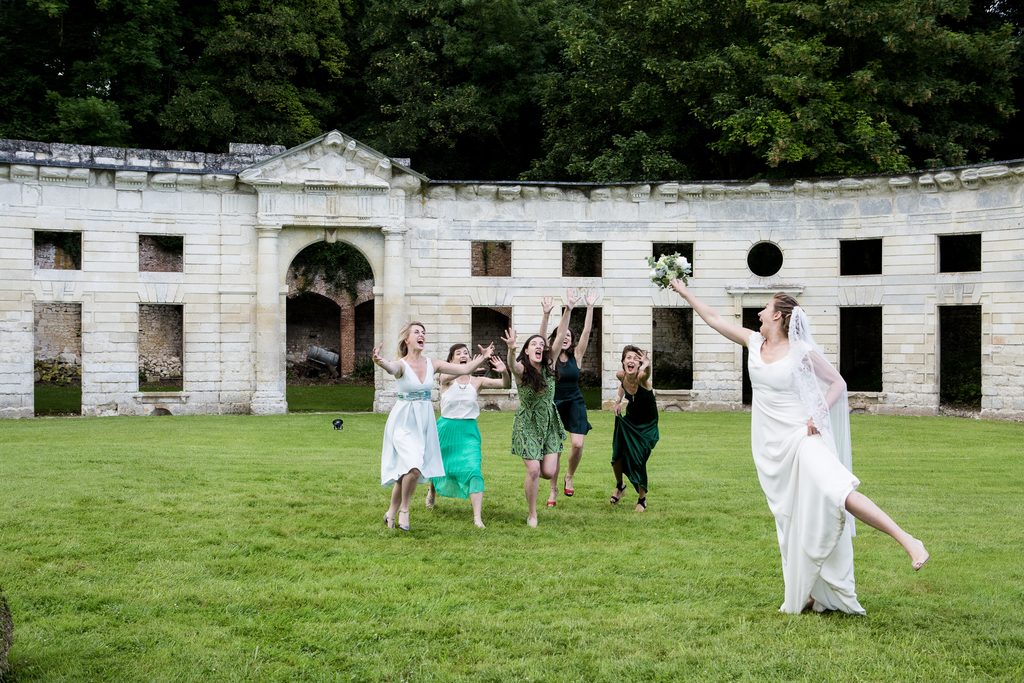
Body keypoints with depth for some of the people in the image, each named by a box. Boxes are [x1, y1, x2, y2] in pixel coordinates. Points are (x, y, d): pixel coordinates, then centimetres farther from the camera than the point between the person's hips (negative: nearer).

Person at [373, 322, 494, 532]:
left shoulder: (431, 365, 4)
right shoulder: (401, 365, -12)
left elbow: (464, 369, 4)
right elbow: (392, 368, -36)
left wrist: (482, 358, -10)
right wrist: (381, 363, -59)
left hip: (425, 422, 5)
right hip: (403, 422, -5)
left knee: (406, 472, 9)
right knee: (414, 467, -23)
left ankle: (392, 511, 28)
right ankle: (403, 509, 0)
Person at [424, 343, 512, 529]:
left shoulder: (476, 381, 0)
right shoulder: (446, 379, -6)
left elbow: (505, 384, -6)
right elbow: (448, 376, -31)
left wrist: (504, 372, -29)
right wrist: (470, 366, -48)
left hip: (469, 431, 0)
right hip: (447, 428, 0)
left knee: (473, 470, -16)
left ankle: (477, 518, -19)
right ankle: (432, 489, 54)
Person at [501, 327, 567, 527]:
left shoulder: (548, 368, -1)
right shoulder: (522, 370, -13)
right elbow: (513, 366, -38)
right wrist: (511, 350, -59)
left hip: (550, 424, 4)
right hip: (527, 425, -4)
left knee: (549, 472, -5)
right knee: (533, 470, -10)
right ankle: (532, 514, 10)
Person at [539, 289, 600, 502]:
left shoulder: (576, 356, 1)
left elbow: (586, 332, -7)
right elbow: (542, 337, -18)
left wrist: (590, 308, -16)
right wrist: (546, 315, -30)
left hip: (575, 404, 1)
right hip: (554, 404, -1)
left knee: (577, 444, -14)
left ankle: (569, 477, 14)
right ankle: (553, 490, 15)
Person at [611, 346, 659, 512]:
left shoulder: (642, 377, -30)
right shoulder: (621, 375, -14)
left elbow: (646, 373, -57)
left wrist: (647, 366, -79)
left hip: (647, 425, -4)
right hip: (629, 420, 4)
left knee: (638, 460, -8)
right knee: (617, 456, 3)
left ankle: (642, 499, 16)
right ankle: (619, 486, 36)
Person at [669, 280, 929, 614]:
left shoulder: (802, 351, -7)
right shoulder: (754, 342, 8)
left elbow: (838, 383, 2)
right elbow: (714, 318, 19)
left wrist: (819, 414, -12)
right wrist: (685, 292, 24)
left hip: (801, 437, -6)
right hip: (772, 448, 6)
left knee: (838, 491, -30)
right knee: (790, 521, 9)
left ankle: (908, 541, -34)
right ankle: (806, 595, 18)